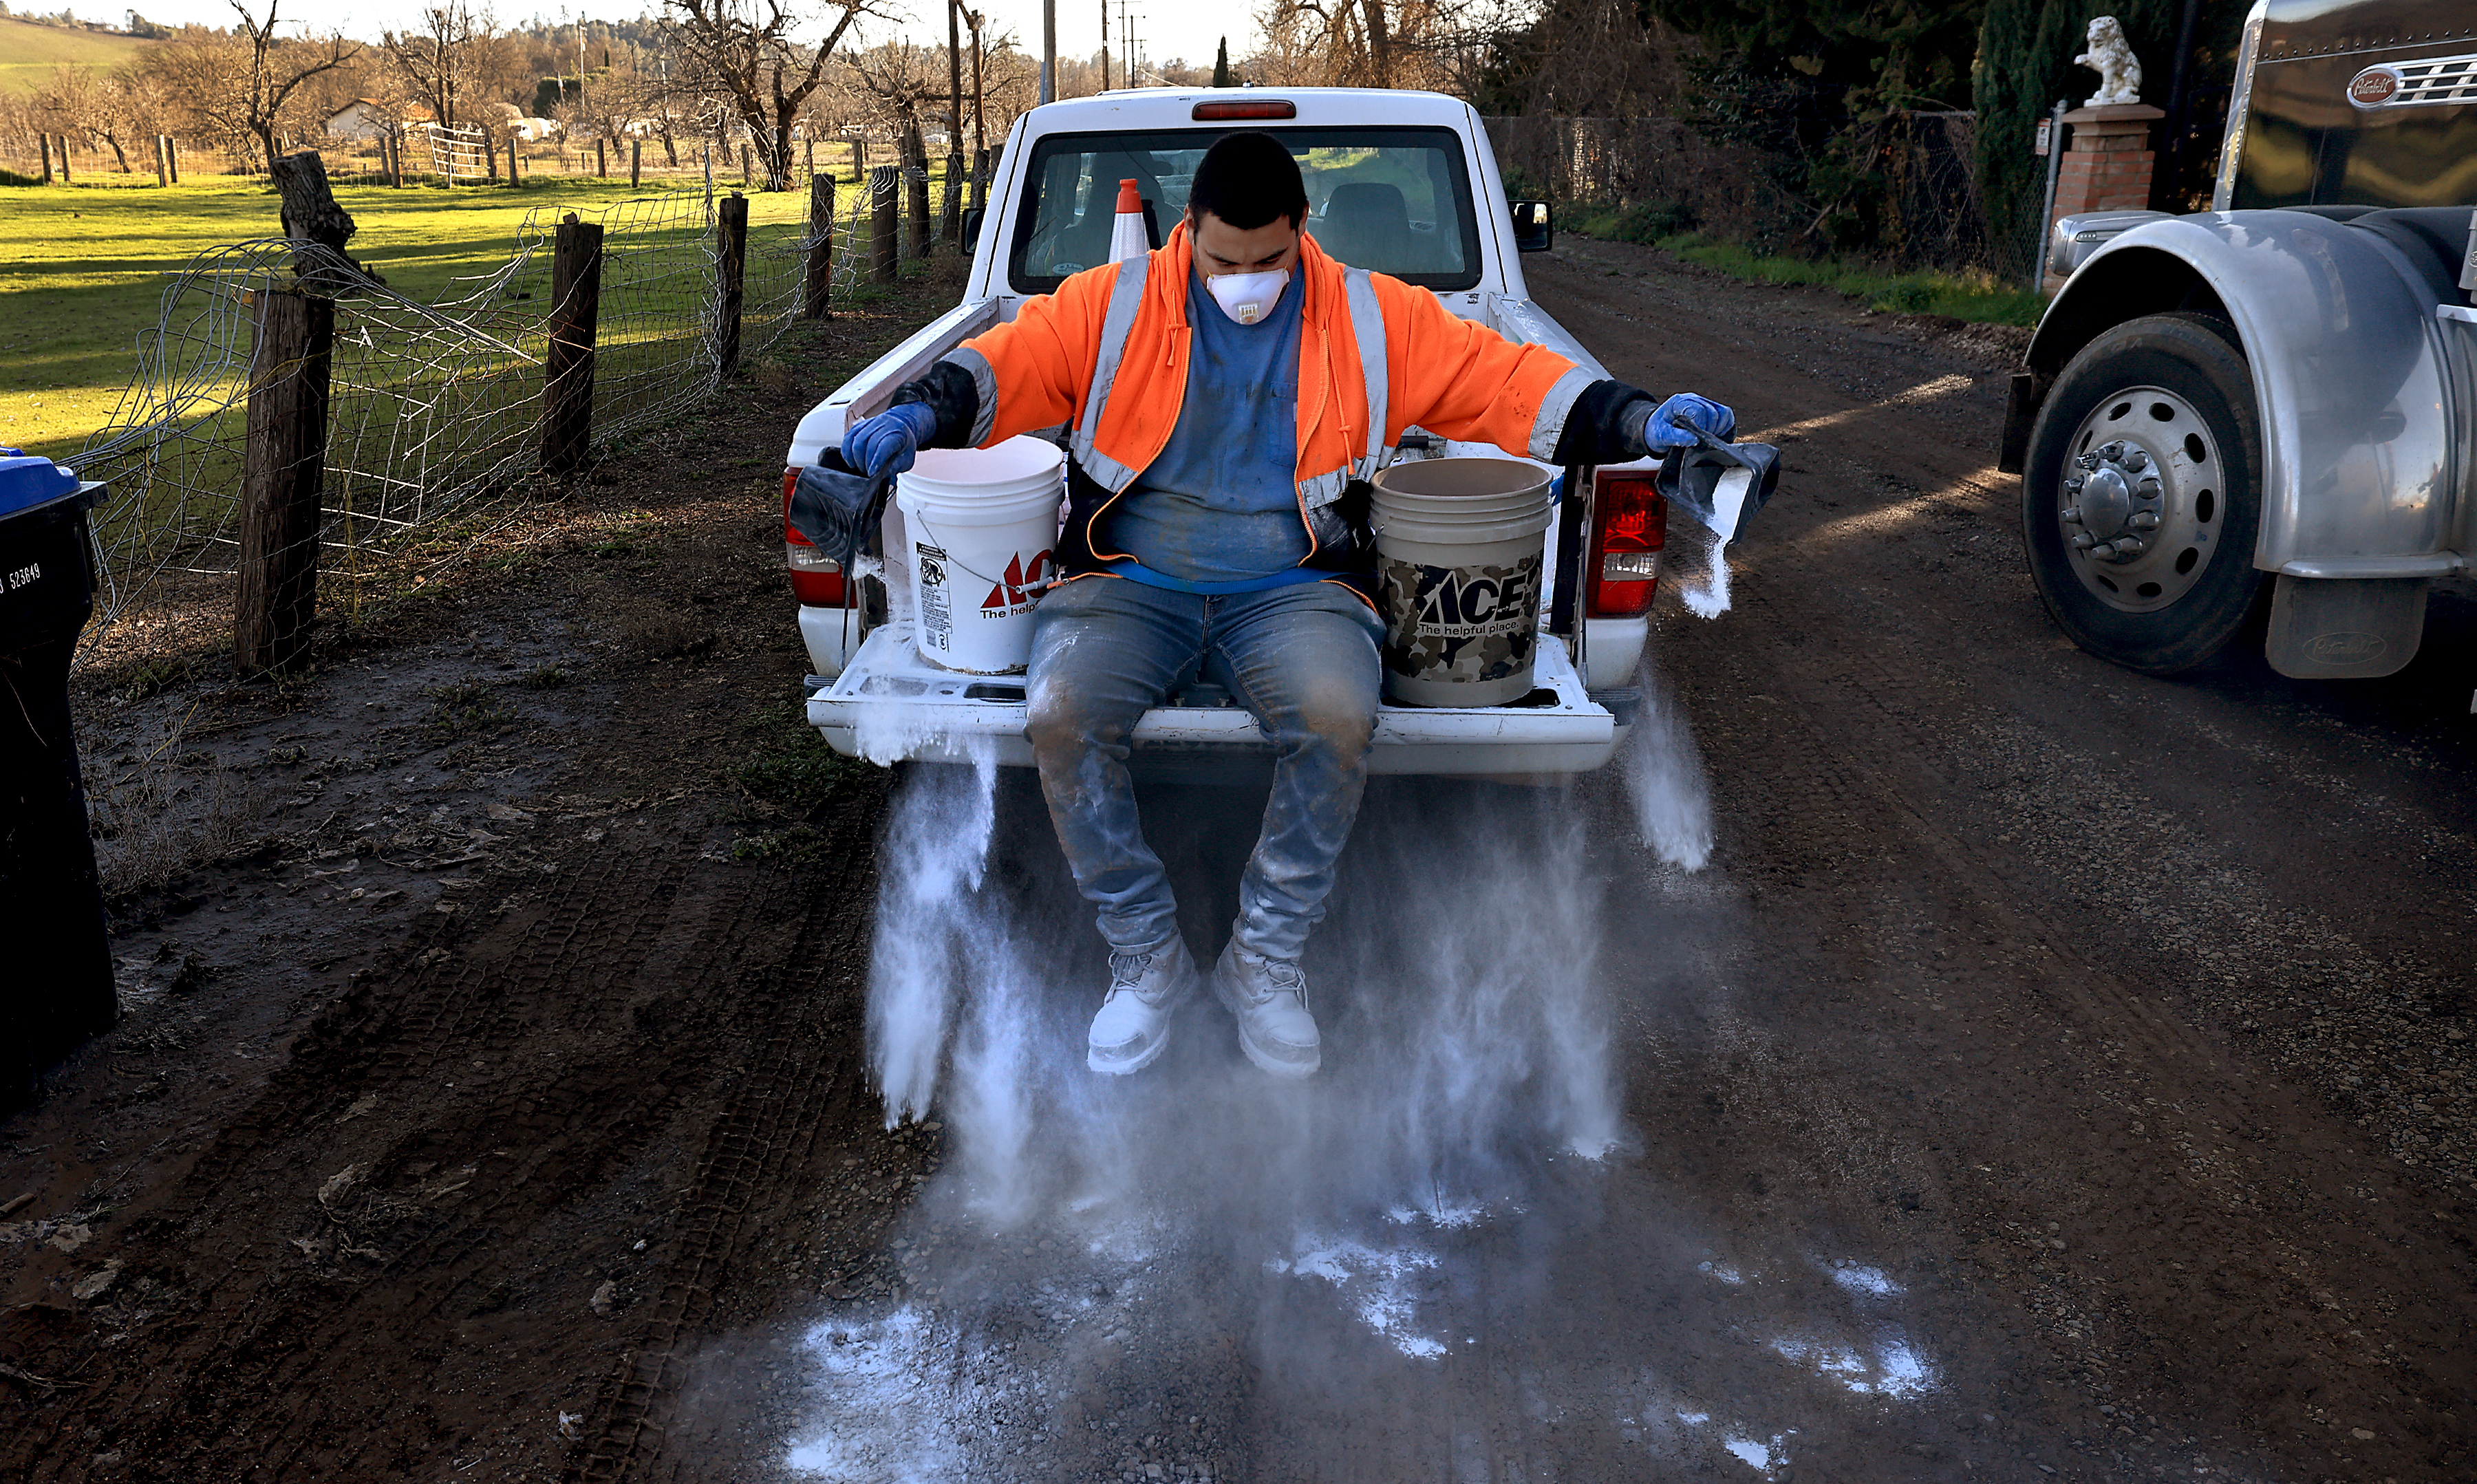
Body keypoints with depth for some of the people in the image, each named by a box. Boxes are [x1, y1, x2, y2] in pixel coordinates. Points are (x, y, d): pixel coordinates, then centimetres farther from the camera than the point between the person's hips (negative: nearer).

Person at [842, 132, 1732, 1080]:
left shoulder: (1374, 318, 8)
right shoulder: (1115, 305, 7)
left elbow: (1507, 380, 6)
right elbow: (1010, 361, 3)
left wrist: (1638, 423, -5)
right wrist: (923, 414, -18)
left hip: (1291, 589, 0)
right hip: (1130, 583, 1)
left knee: (1338, 720, -33)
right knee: (1062, 716, -29)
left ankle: (1264, 961, -7)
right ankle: (1147, 959, -6)